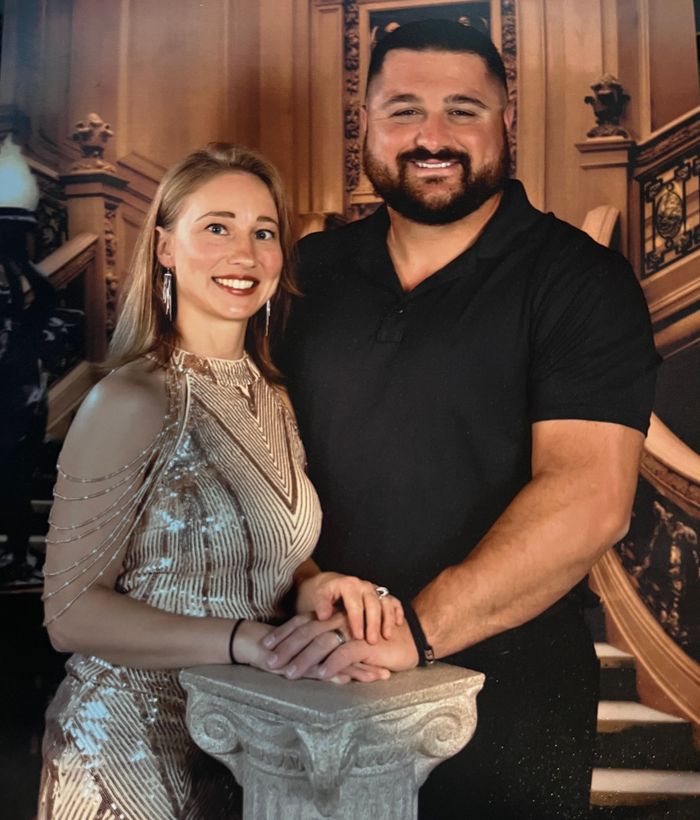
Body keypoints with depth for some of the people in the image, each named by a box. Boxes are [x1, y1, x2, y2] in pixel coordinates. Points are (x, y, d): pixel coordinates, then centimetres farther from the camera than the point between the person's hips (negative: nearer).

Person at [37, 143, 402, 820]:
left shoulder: (270, 398, 1)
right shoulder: (133, 401, -20)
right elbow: (72, 612, -19)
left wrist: (314, 586, -11)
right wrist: (249, 640, -31)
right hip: (133, 749, -6)